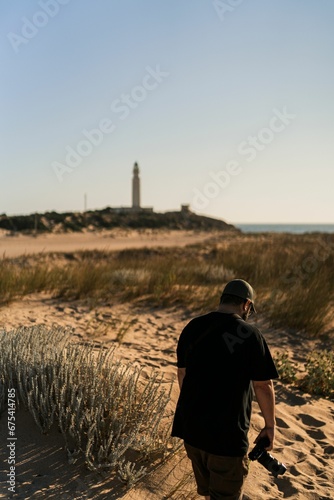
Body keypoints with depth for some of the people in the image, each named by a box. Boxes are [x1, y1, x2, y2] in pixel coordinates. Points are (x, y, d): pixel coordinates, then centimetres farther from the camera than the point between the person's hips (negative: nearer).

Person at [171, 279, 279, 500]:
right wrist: (270, 425, 3)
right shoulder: (250, 334, -16)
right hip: (227, 431, -5)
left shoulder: (192, 327, 0)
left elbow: (182, 373, 8)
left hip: (191, 424, 6)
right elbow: (263, 385, -12)